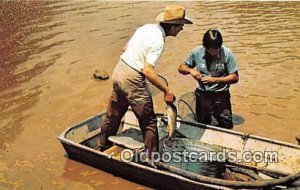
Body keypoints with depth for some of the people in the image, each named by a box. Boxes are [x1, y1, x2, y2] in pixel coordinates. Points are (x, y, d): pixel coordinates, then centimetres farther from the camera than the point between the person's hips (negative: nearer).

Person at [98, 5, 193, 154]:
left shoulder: (147, 27, 7)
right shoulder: (158, 41, -18)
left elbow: (126, 48, 14)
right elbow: (148, 71, -24)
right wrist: (167, 91, -17)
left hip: (118, 71, 9)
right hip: (132, 80, -9)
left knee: (113, 115, 24)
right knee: (148, 122, 4)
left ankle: (103, 147, 42)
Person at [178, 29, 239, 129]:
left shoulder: (227, 53, -11)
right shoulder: (197, 52, -6)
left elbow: (235, 77, -9)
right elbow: (181, 68, 4)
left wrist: (215, 79, -20)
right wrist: (190, 70, -19)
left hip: (221, 94, -1)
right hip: (202, 93, 2)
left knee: (226, 124, -9)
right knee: (202, 124, 8)